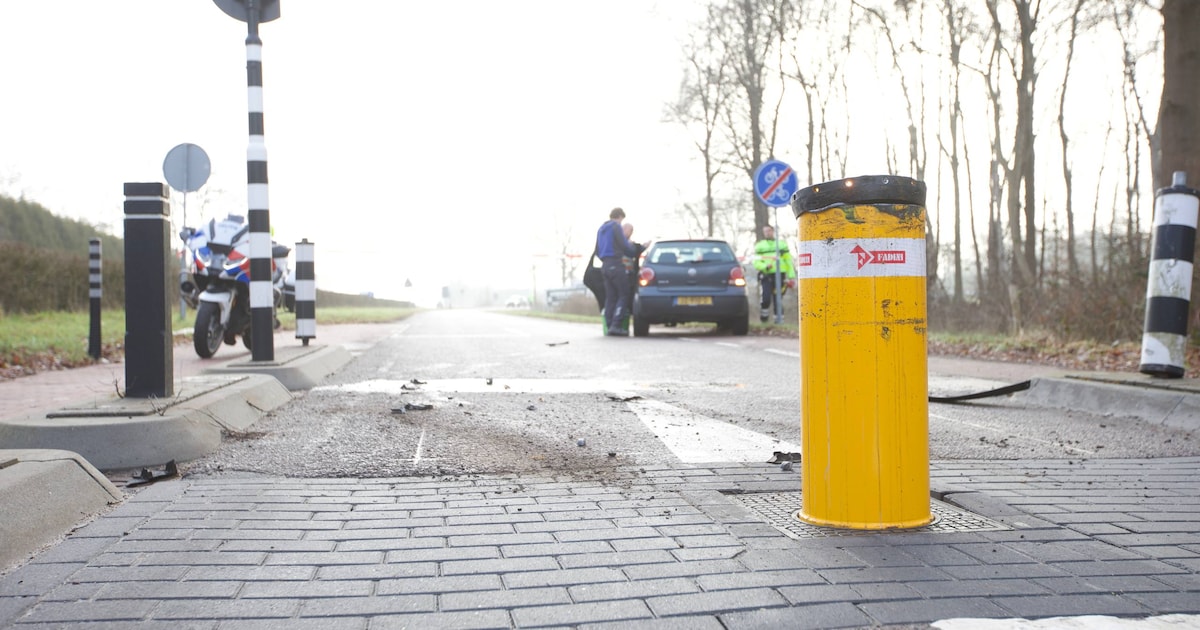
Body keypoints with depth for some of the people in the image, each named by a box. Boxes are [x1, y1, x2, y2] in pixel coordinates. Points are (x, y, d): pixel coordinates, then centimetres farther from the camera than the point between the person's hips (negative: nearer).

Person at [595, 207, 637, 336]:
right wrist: (632, 246, 9)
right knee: (624, 295, -7)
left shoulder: (601, 229, 21)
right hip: (616, 265, -8)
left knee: (610, 297, 7)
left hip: (605, 266, 8)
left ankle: (609, 327, 2)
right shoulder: (616, 226, -6)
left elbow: (597, 251, 25)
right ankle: (615, 325, -16)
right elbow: (624, 246, -11)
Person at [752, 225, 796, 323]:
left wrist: (791, 276, 6)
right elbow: (756, 262, 4)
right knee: (766, 299, -14)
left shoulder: (782, 244, 15)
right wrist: (765, 266, -17)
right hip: (766, 275, -1)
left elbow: (789, 261, 13)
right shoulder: (759, 246, 13)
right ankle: (763, 318, 3)